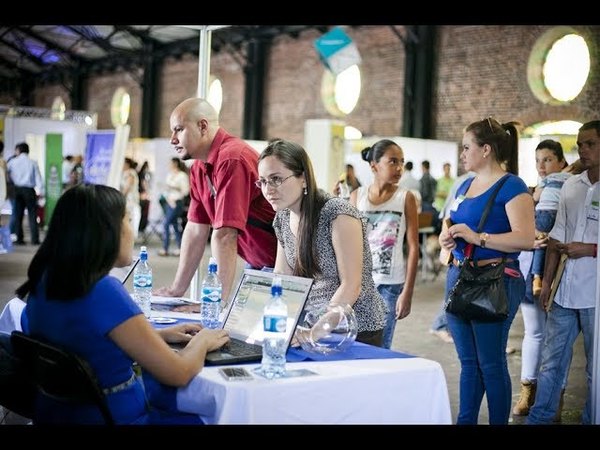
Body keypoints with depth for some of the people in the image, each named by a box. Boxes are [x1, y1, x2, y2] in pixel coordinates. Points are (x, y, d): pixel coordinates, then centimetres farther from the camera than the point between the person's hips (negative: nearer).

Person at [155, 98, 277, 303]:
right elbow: (195, 230, 8)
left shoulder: (231, 160, -25)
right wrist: (177, 289, 8)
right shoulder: (199, 168, 5)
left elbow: (224, 236, -29)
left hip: (282, 262, -8)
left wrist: (218, 300, -30)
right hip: (256, 264, 8)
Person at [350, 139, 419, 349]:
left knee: (379, 348, 1)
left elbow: (413, 247, -2)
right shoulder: (357, 196, 3)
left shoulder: (405, 198, 0)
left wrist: (407, 292, -6)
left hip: (390, 284, -1)